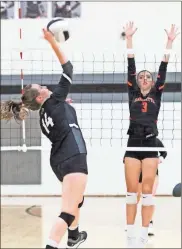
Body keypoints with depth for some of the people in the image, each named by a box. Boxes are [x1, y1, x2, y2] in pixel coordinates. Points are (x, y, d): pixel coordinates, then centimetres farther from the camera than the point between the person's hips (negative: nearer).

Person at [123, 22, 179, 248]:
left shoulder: (156, 95, 12)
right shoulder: (132, 94, 11)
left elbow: (163, 69, 7)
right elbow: (130, 66, 7)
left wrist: (169, 42, 3)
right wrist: (129, 39, 3)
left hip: (150, 145, 0)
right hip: (133, 144, 0)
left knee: (147, 191, -1)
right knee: (131, 191, 0)